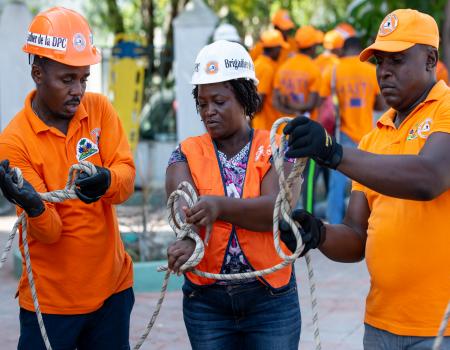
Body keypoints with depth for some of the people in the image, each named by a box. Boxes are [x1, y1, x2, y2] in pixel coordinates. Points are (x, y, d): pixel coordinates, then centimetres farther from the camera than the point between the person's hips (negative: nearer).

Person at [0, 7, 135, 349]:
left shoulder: (99, 109, -1)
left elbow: (127, 176, -10)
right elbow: (49, 232, -16)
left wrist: (105, 180, -33)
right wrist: (33, 205, -38)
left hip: (112, 286, 3)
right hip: (52, 298, -3)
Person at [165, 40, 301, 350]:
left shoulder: (276, 149, -1)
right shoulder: (187, 154, 3)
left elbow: (278, 209, -17)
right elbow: (182, 204, -15)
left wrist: (221, 205, -33)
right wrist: (191, 239, -37)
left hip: (272, 300, -1)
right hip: (206, 302, 2)